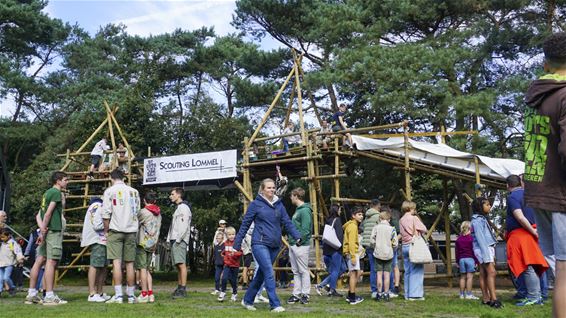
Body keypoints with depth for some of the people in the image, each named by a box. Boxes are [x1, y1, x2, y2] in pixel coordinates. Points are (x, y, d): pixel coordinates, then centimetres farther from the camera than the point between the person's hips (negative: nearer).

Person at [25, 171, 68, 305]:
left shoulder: (47, 193, 20)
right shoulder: (57, 192, -7)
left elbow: (39, 215, 18)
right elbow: (48, 213, -15)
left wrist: (42, 229, 6)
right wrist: (43, 231, -13)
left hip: (46, 231, 9)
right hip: (54, 230, -9)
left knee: (39, 261, 9)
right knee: (51, 262, -10)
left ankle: (31, 294, 14)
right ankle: (49, 296, -11)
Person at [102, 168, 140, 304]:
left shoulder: (110, 191, -3)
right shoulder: (134, 191, 10)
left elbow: (106, 214, -6)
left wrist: (106, 231, 3)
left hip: (116, 230, -4)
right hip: (131, 230, 4)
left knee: (116, 261, -5)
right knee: (130, 263, 7)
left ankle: (118, 295, -9)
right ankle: (131, 295, 11)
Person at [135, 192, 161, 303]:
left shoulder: (143, 212, -8)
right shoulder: (158, 214, 13)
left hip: (143, 243, -6)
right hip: (153, 244, 7)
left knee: (142, 268, -3)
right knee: (147, 269, 12)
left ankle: (144, 294, -4)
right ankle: (150, 294, 7)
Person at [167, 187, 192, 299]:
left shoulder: (184, 207, -7)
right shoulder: (178, 208, 23)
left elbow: (184, 226, -16)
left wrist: (178, 239, -18)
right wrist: (171, 239, 14)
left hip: (180, 241, -10)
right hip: (175, 240, 10)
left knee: (181, 264, -12)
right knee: (178, 265, 10)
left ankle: (183, 289, -14)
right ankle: (179, 288, 13)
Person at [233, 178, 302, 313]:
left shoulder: (279, 204, 10)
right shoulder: (256, 204, -2)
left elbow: (287, 222, 7)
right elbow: (245, 224, 1)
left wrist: (297, 236, -7)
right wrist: (237, 243, 1)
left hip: (275, 245, 5)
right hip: (260, 244, -5)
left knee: (261, 274, 12)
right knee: (269, 274, -14)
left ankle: (247, 300, 27)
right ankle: (275, 305, -11)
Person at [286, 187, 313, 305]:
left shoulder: (305, 210, -13)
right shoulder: (298, 210, 18)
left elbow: (305, 230, -19)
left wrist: (299, 240, -19)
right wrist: (292, 240, 14)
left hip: (301, 246, -10)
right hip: (293, 245, 10)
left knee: (303, 271, -2)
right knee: (296, 271, 12)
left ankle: (305, 294, 4)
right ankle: (296, 294, 17)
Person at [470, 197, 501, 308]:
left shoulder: (482, 219, 20)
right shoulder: (477, 220, -9)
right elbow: (480, 238, -16)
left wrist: (491, 254, 16)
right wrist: (486, 255, -21)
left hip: (488, 248, 9)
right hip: (483, 249, -9)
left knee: (483, 274, 5)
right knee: (491, 272, -16)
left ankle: (485, 298, 3)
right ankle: (494, 299, -21)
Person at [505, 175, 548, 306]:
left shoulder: (511, 197, -10)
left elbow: (520, 217, -20)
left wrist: (533, 232, -13)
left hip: (519, 234, -8)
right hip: (529, 234, 8)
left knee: (526, 267, -7)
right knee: (532, 267, 11)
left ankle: (533, 297, -6)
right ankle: (537, 295, 15)